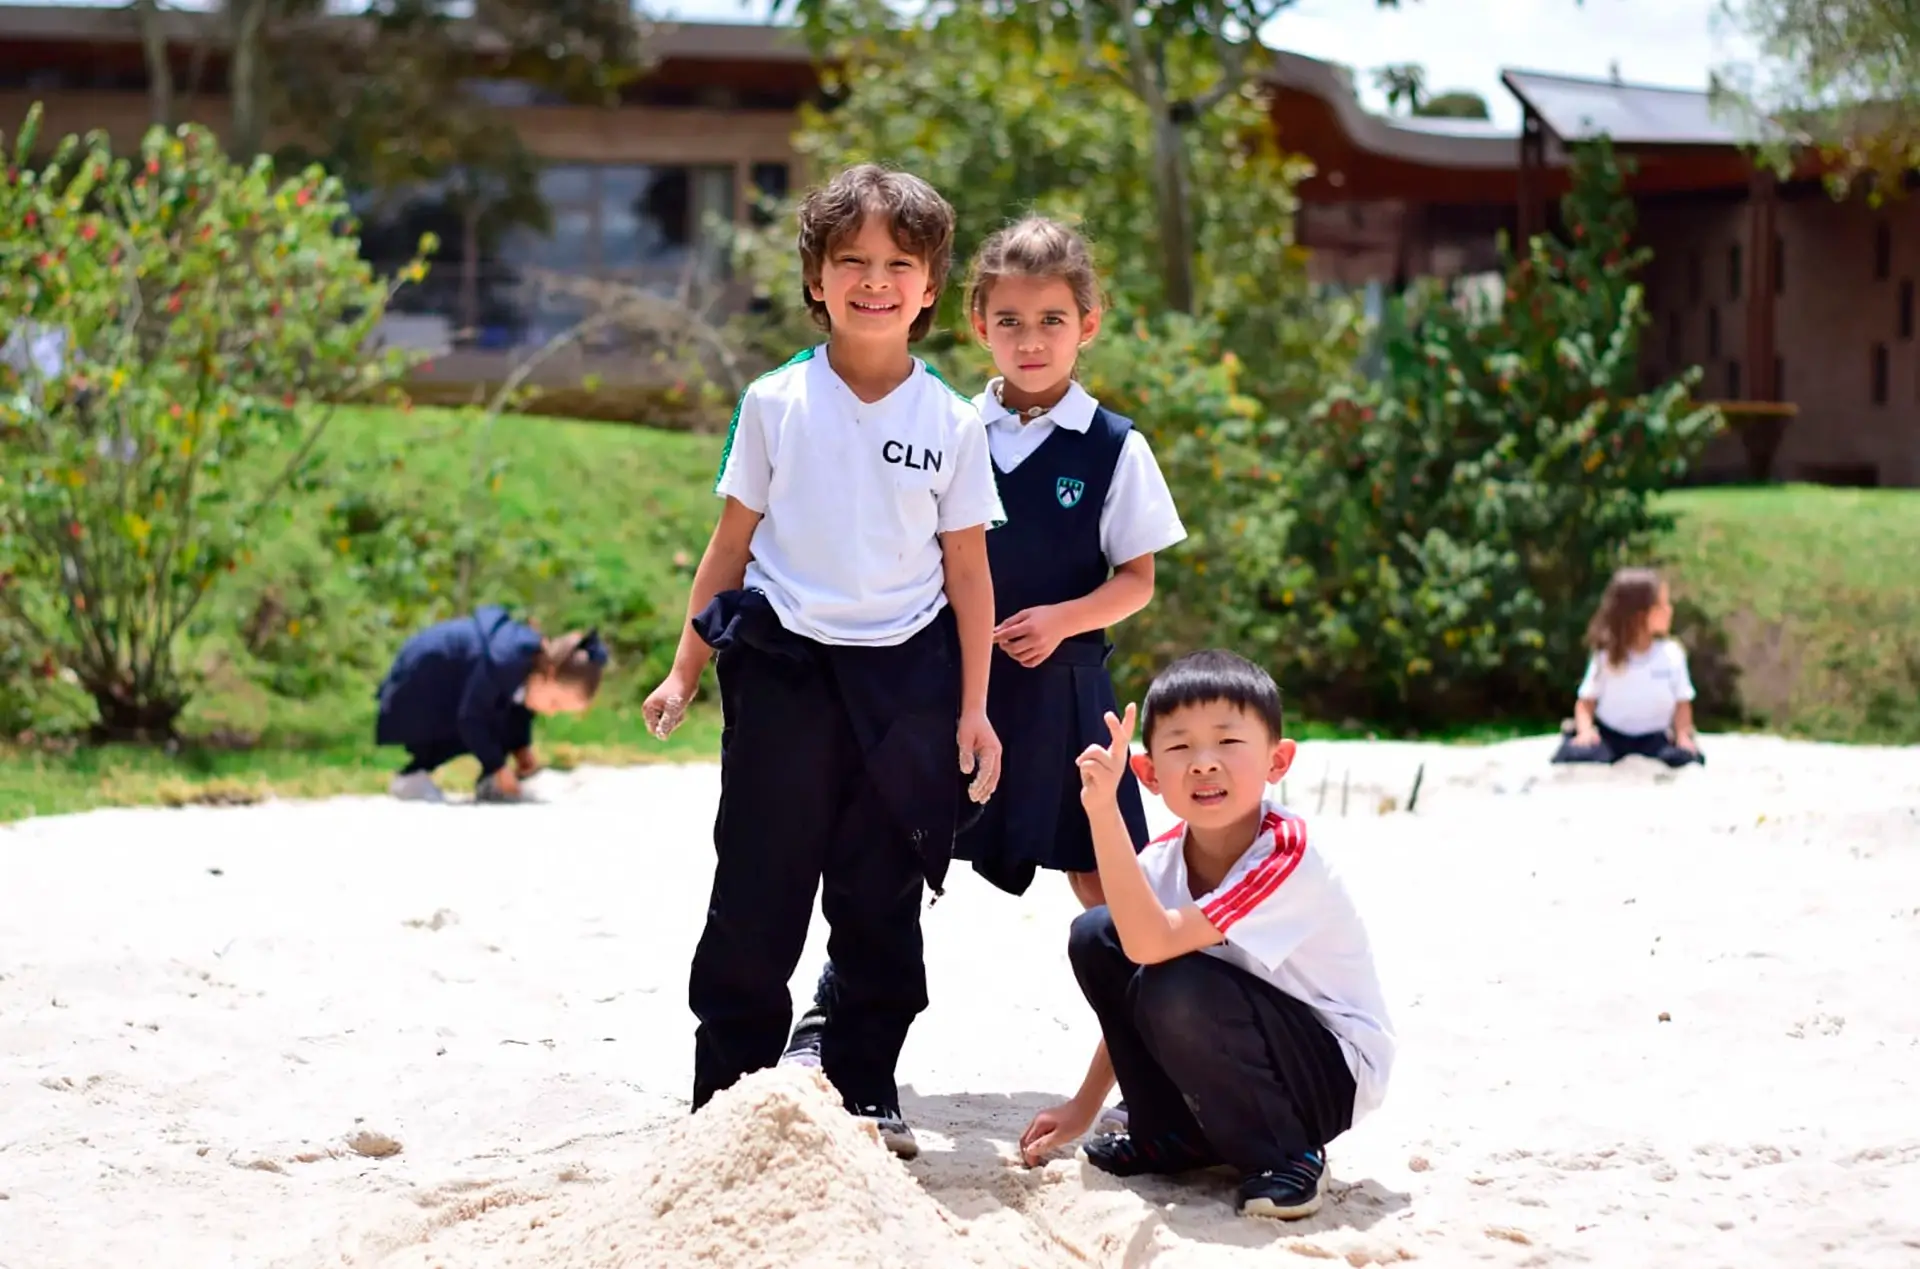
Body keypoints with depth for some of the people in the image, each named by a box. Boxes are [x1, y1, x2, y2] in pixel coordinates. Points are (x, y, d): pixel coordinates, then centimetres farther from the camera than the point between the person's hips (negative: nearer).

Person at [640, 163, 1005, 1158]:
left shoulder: (951, 424, 3)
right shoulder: (775, 403, 1)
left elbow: (968, 571, 6)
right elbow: (732, 541, 5)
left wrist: (973, 709, 2)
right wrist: (684, 671, 3)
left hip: (905, 676, 1)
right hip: (782, 666, -1)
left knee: (882, 899, 8)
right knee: (758, 891, 3)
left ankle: (865, 1090, 20)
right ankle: (728, 1093, 13)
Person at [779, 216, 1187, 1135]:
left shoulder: (1114, 449, -2)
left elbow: (1136, 581, 0)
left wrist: (1062, 620, -16)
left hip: (1061, 684, -2)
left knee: (1101, 877, 2)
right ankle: (825, 1024, 14)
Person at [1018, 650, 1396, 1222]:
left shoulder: (1286, 857, -28)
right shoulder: (1163, 860, -7)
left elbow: (1150, 943, -39)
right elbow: (1128, 997, 8)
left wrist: (1104, 810, -42)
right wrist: (1083, 1108, 8)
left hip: (1333, 1074, -7)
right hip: (1240, 1057, 7)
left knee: (1178, 991, -33)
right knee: (1094, 936, -7)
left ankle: (1284, 1156, -10)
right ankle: (1171, 1134, 6)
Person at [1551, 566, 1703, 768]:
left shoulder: (1672, 655, -3)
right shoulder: (1606, 656, -6)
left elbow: (1682, 703, 4)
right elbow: (1586, 702, -2)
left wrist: (1682, 736, -13)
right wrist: (1585, 730, -22)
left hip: (1653, 738, 1)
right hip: (1609, 735, -1)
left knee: (1686, 758, -29)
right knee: (1578, 754, -32)